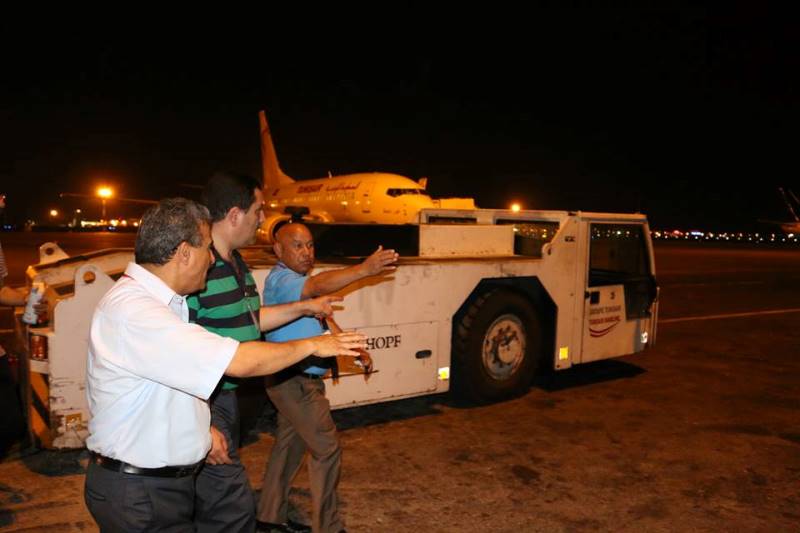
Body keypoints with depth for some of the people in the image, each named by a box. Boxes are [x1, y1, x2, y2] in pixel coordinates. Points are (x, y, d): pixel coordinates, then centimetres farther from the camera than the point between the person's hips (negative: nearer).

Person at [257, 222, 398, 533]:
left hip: (297, 381, 10)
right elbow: (318, 285, -40)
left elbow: (324, 321, 18)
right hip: (294, 381, -10)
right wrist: (364, 269, -52)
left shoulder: (299, 279, 13)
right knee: (327, 449, -4)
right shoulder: (280, 280, -19)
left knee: (290, 445, 18)